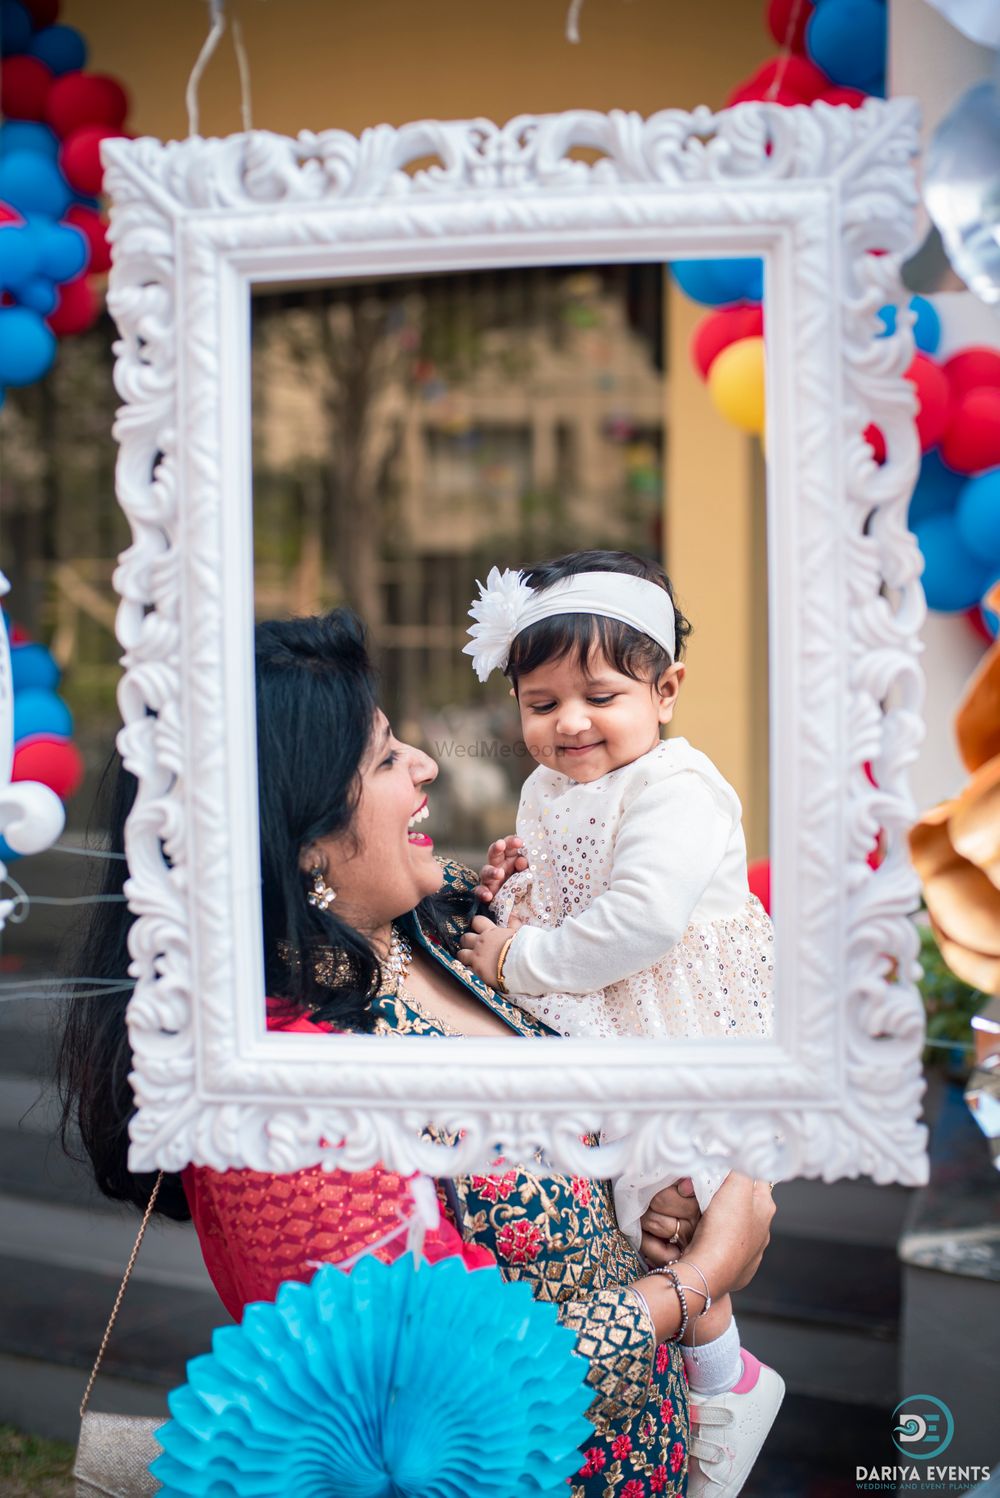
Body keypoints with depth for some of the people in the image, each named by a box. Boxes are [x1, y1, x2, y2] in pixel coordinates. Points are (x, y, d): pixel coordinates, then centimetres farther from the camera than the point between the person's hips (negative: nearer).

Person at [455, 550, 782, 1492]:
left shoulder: (675, 789, -22)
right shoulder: (547, 789, 8)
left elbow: (642, 918, -34)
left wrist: (519, 959, -25)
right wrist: (509, 880, 0)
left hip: (666, 1038, -9)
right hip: (574, 1032, 9)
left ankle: (725, 1378, 23)